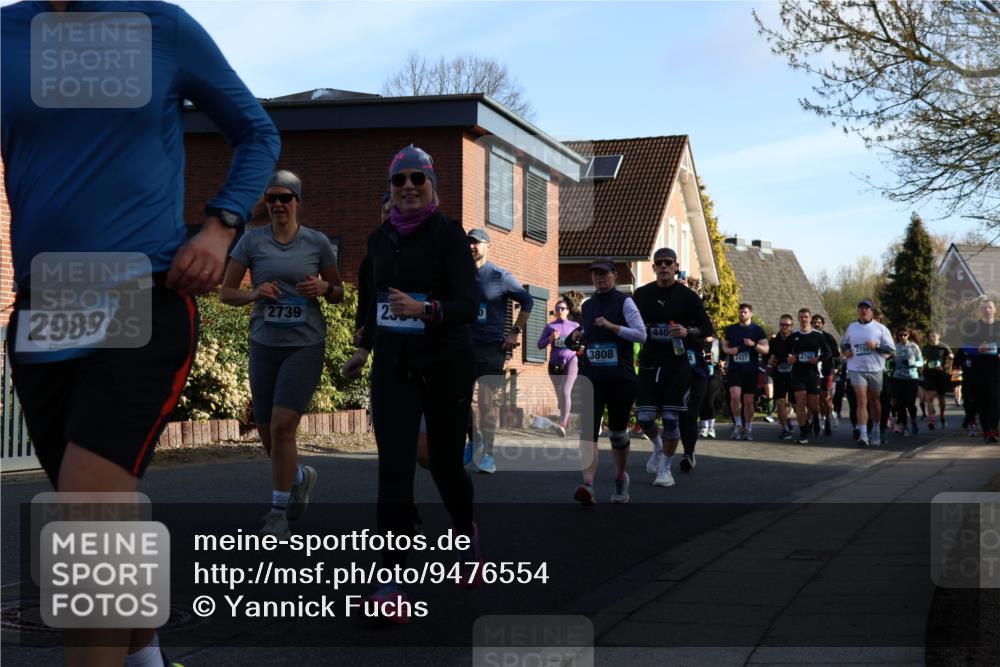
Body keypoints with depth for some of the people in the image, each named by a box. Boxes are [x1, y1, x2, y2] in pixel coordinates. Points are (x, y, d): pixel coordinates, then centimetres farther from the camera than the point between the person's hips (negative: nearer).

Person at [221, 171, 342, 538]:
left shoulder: (317, 242, 2)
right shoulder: (252, 241, 2)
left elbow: (338, 293, 11)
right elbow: (226, 293, 5)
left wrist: (323, 288, -11)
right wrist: (254, 294, -14)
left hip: (305, 345, -2)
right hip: (264, 345, 3)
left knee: (282, 425, -16)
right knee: (268, 435, 8)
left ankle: (279, 512, -3)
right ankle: (301, 476, 39)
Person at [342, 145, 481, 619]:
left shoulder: (448, 233, -9)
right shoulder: (380, 238, 6)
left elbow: (469, 305, -18)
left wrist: (424, 310, -36)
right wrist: (364, 349, 25)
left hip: (445, 366, -3)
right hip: (393, 366, 4)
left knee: (445, 464, 7)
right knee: (393, 470, -7)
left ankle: (467, 534, 38)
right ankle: (394, 580, -9)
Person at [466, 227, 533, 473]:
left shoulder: (500, 277, -2)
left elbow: (527, 301, 6)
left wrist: (515, 332, 0)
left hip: (491, 347, -3)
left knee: (486, 401, -8)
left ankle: (487, 454, -3)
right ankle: (475, 437, 26)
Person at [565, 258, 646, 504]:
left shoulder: (624, 302, -1)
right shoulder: (587, 306, 14)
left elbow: (641, 334, -9)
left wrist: (612, 326, -19)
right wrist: (578, 339, 6)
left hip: (620, 378, -3)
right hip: (590, 377, 3)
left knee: (618, 432, 10)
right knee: (588, 431, -14)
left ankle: (620, 478, 35)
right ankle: (588, 486, -26)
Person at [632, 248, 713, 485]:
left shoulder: (687, 296, -1)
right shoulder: (642, 294, 7)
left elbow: (708, 329, 3)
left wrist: (687, 332, -16)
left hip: (678, 365, -2)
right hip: (649, 364, 2)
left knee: (671, 418, -3)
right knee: (644, 418, -2)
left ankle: (665, 468, 12)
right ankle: (658, 447, 30)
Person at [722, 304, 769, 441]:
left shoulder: (757, 330, 4)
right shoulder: (730, 329, 10)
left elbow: (765, 350, 1)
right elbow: (724, 346, 20)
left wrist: (754, 344, -18)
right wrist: (729, 350, -3)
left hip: (751, 370, 0)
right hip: (734, 369, 1)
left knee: (748, 400, 3)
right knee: (735, 395, -19)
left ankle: (748, 428, 16)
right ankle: (738, 424, -3)